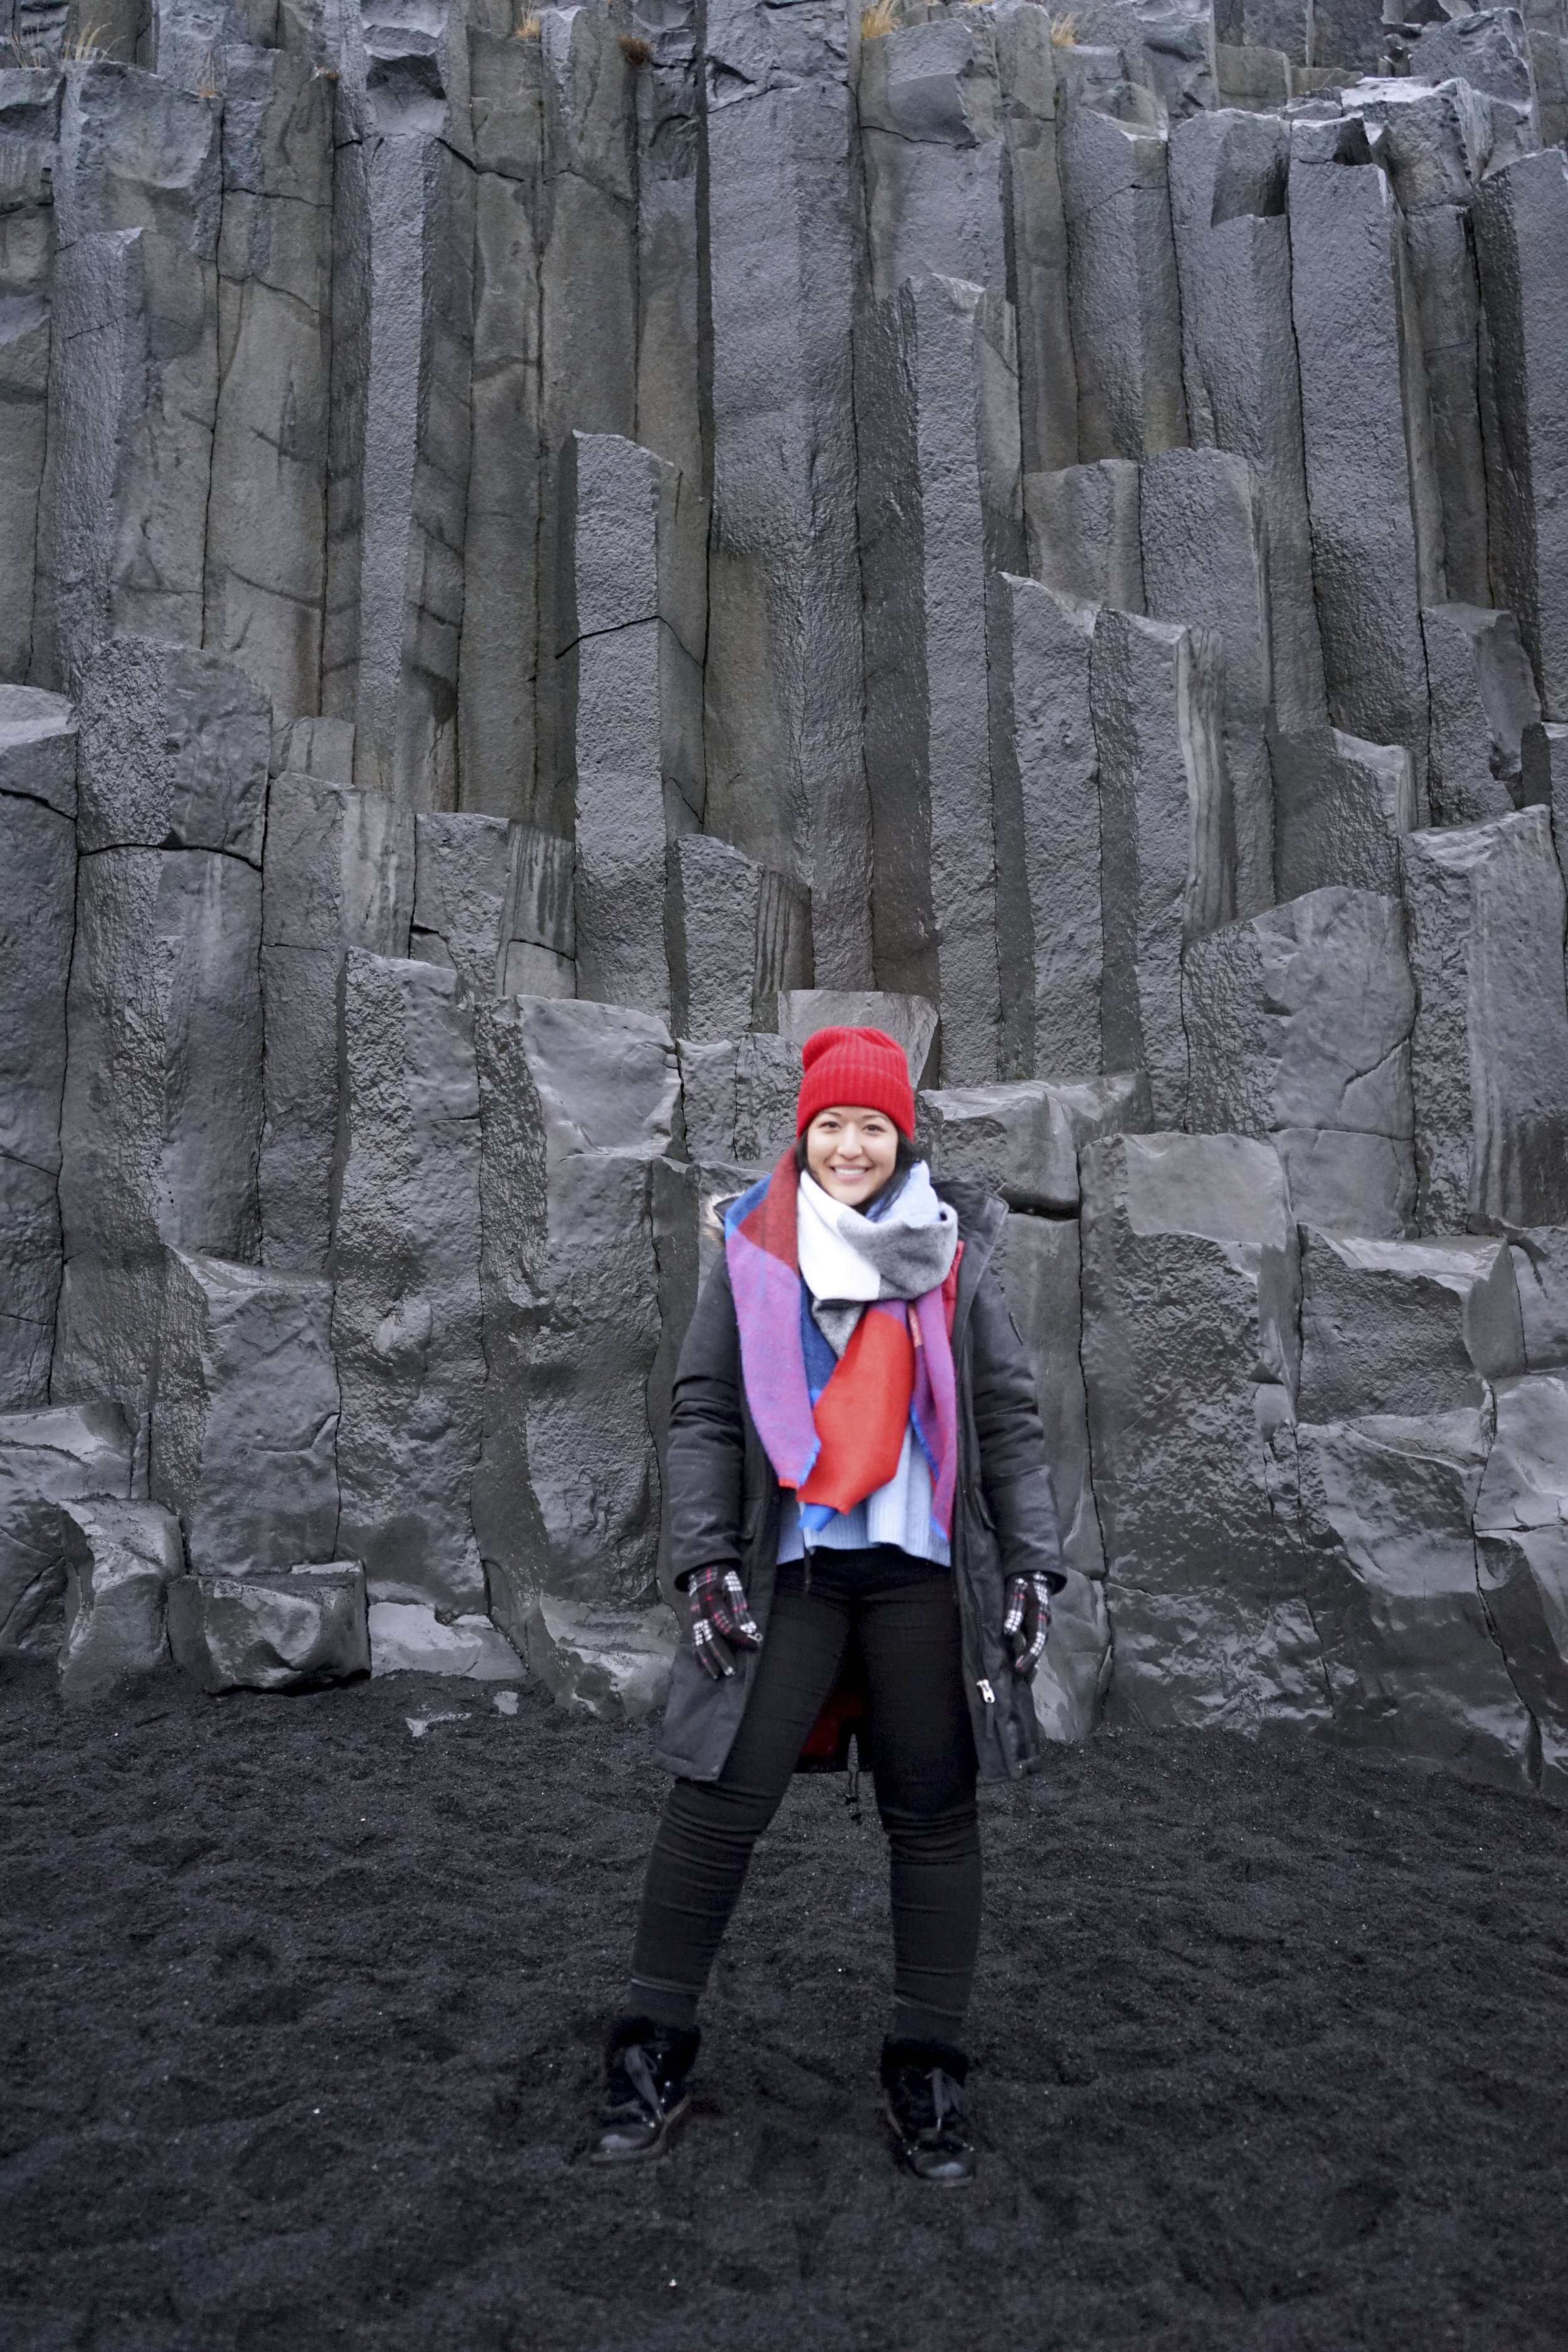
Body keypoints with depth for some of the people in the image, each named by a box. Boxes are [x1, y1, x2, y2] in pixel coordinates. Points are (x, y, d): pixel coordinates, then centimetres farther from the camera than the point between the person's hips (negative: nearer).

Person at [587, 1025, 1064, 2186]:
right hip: (789, 1569, 0)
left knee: (934, 1816, 7)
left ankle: (929, 2073, 20)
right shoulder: (754, 1253, 7)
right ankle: (654, 2055, 15)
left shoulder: (953, 1255, 8)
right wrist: (708, 1560, -4)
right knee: (719, 1804, -2)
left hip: (924, 1570, 1)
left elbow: (1011, 1421, 7)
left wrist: (1033, 1566, -1)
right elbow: (704, 1413, 5)